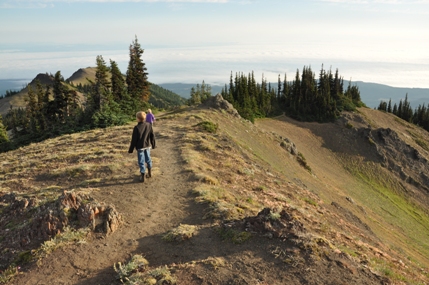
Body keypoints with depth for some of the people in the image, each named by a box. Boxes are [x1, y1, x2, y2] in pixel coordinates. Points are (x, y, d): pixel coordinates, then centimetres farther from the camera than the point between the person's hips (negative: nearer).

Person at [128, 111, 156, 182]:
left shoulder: (136, 128, -19)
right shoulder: (149, 125, -5)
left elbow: (134, 140, -14)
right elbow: (152, 136, 4)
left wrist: (131, 149, -4)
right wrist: (153, 144, 17)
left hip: (140, 147, -5)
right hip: (147, 146, 5)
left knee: (141, 161, 5)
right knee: (148, 159, 20)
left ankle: (142, 176, 11)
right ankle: (149, 172, 34)